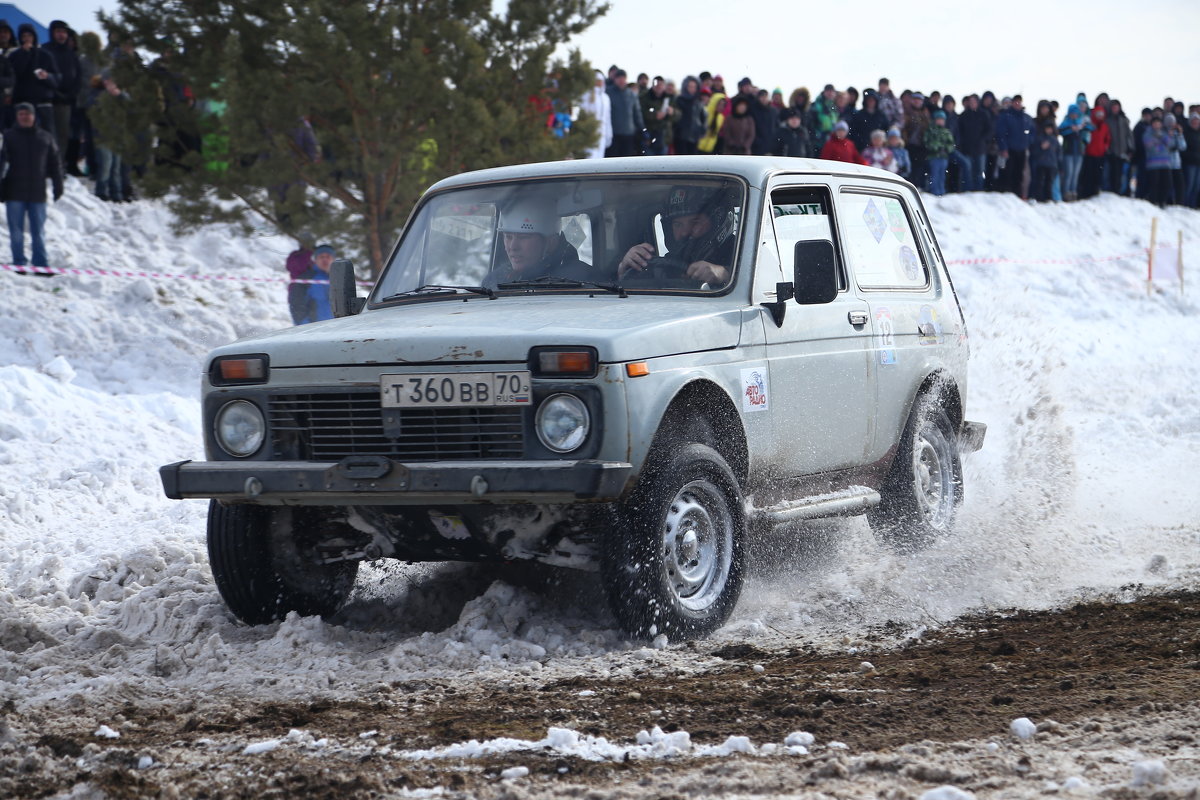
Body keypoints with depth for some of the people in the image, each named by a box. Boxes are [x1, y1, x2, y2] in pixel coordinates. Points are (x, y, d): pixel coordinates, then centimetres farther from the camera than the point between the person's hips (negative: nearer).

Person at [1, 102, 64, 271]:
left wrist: (58, 186, 8)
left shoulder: (45, 137, 8)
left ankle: (41, 265, 8)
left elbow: (54, 163, 12)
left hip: (37, 193, 1)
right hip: (14, 193, -1)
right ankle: (19, 263, 8)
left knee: (38, 232, 5)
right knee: (16, 232, 2)